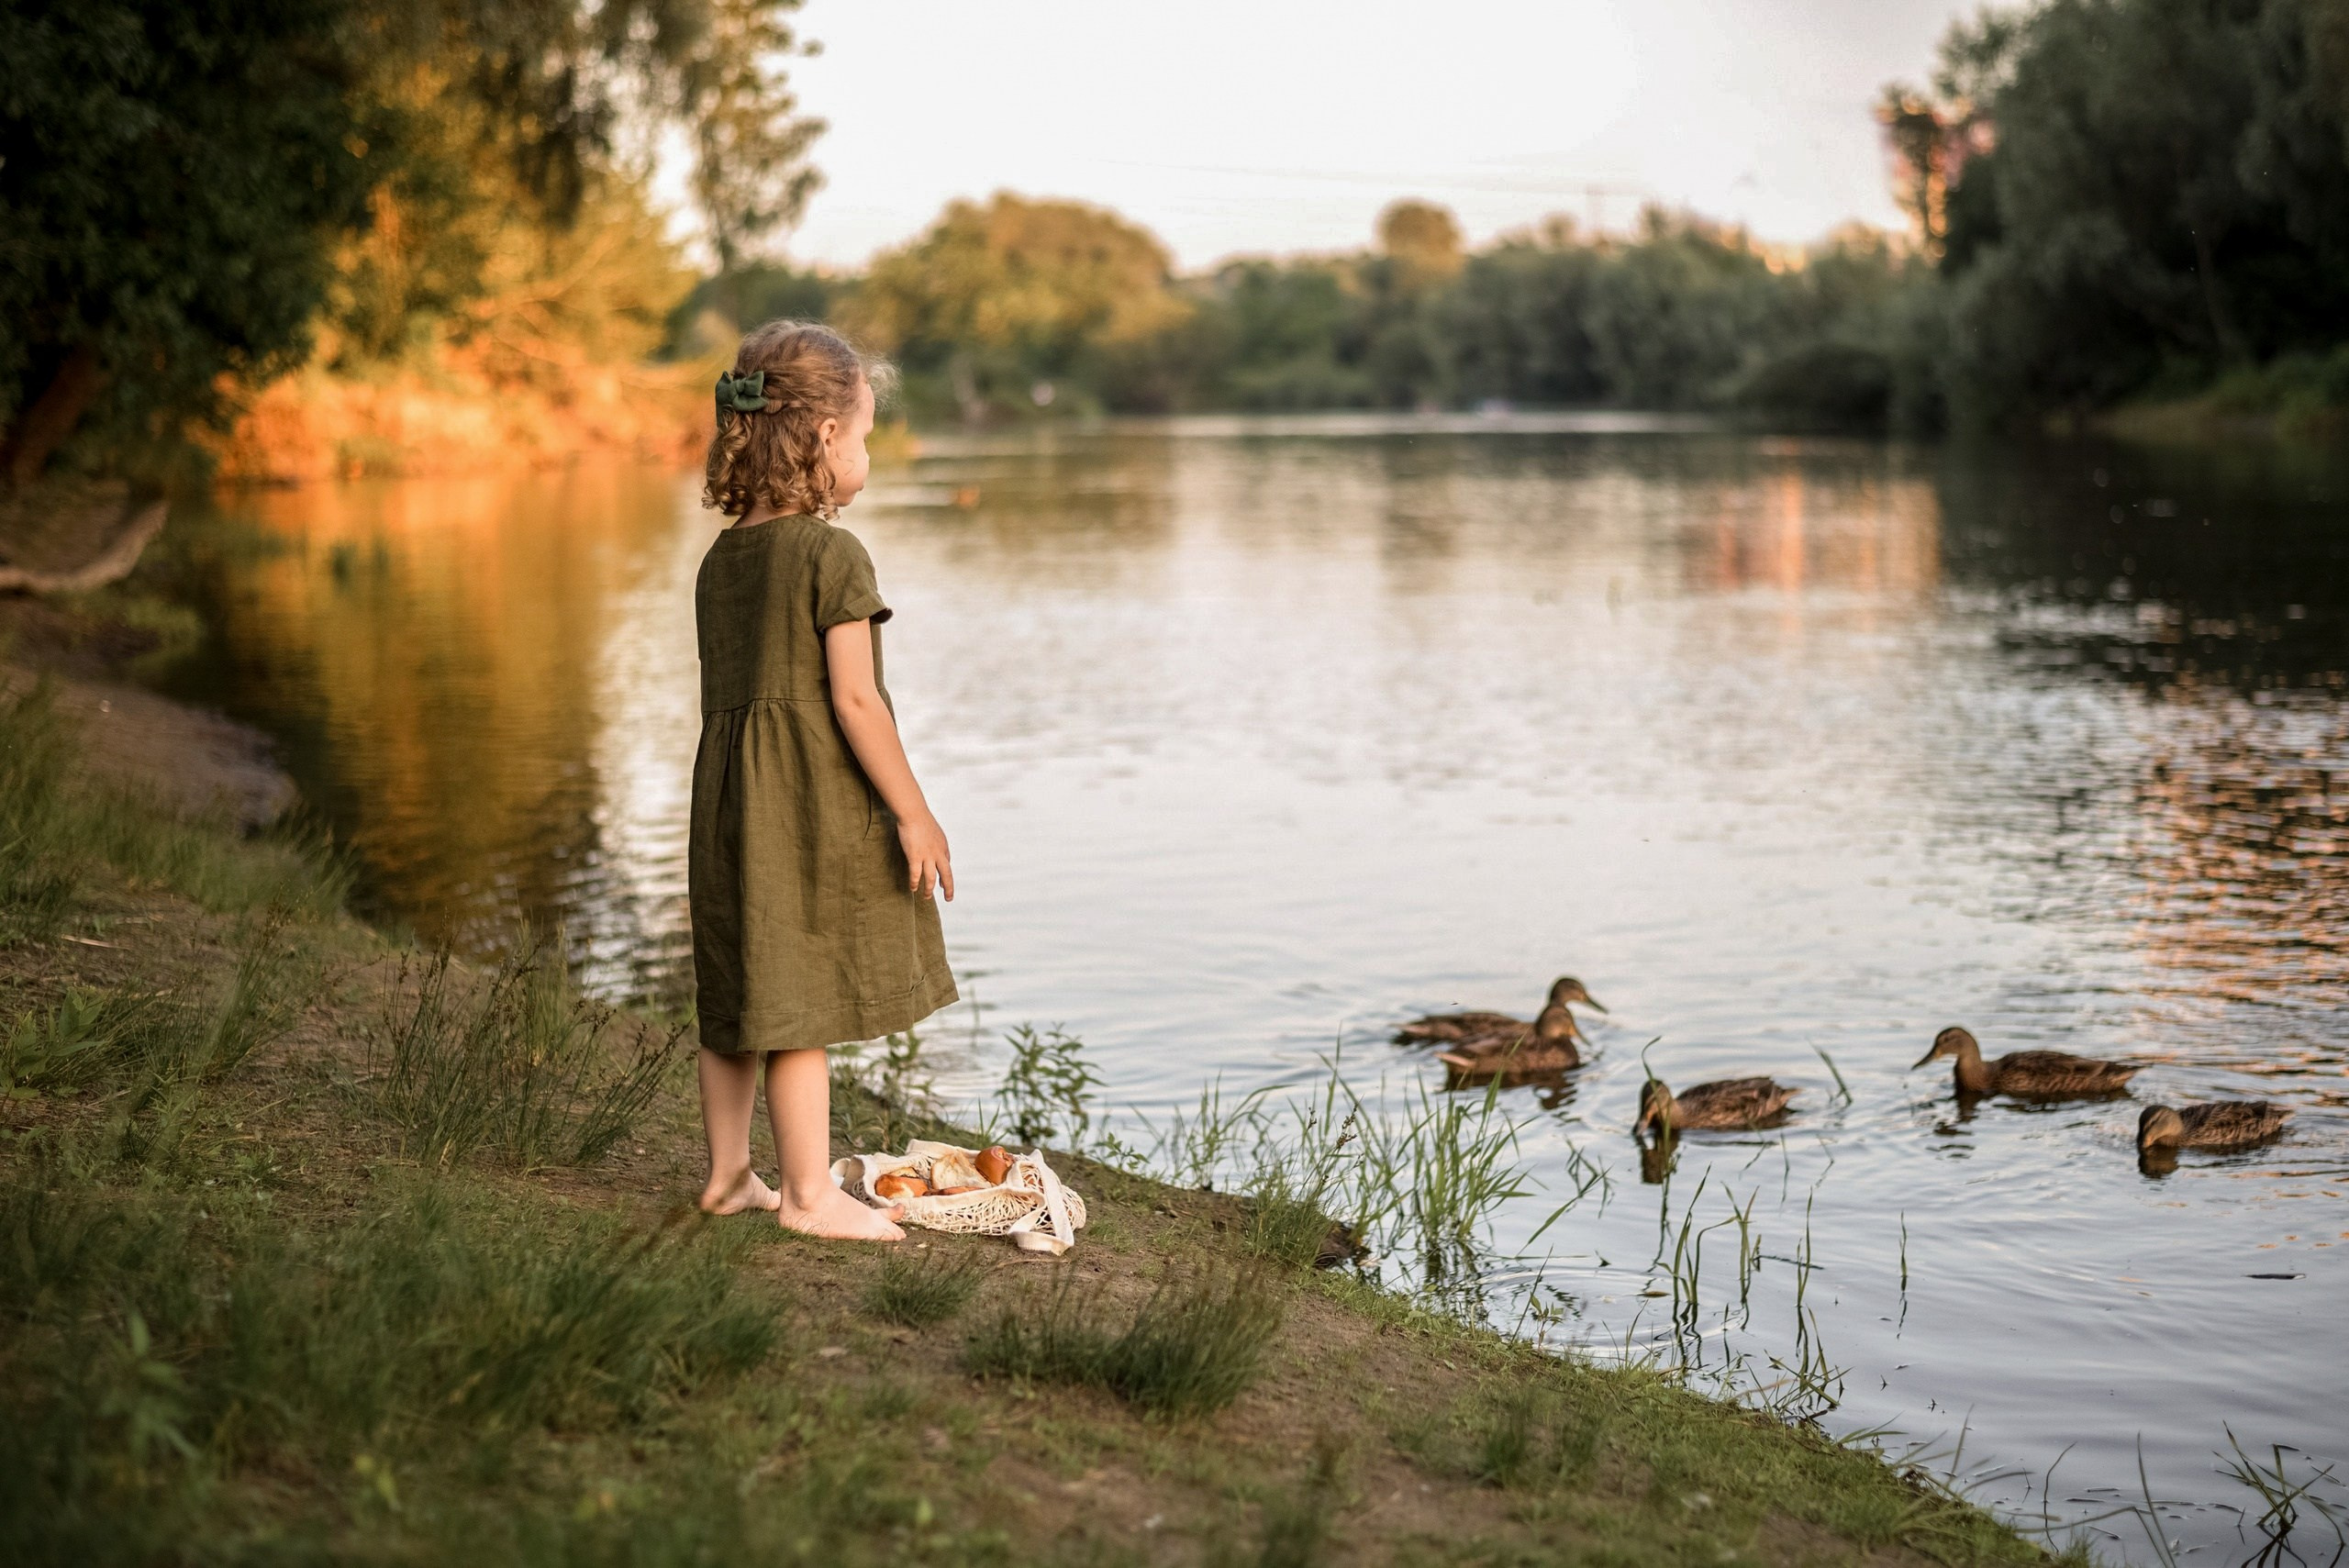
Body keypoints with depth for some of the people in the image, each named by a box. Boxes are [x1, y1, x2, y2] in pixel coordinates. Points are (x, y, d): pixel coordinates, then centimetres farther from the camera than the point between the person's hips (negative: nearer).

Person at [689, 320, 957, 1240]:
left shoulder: (720, 560, 10)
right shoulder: (833, 555, -13)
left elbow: (726, 697, 14)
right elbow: (853, 698, -17)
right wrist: (913, 814, -11)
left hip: (731, 799, 8)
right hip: (817, 804, -8)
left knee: (735, 1001, 14)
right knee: (800, 1005, -3)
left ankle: (728, 1174, 24)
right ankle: (809, 1193, 3)